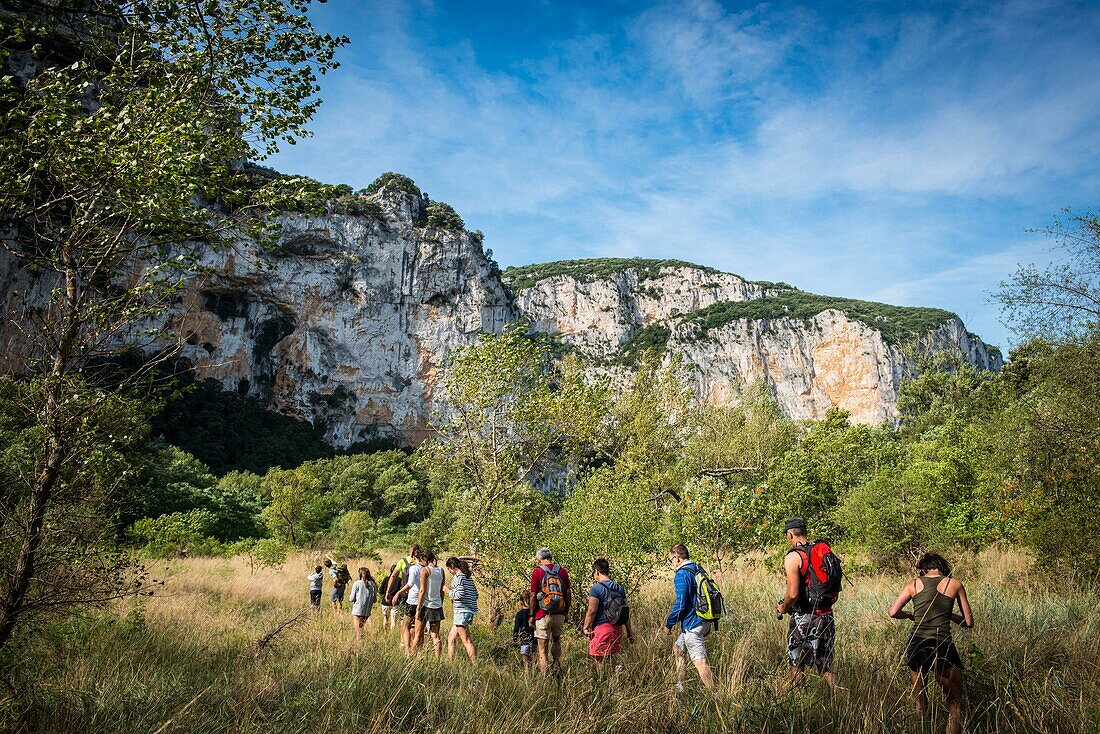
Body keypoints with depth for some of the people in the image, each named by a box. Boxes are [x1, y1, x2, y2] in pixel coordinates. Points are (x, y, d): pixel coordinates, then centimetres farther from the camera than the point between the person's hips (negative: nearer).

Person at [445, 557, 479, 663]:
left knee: (466, 641, -6)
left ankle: (475, 665, -7)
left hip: (462, 611, -9)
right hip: (470, 611, 9)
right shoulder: (468, 577, 15)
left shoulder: (458, 576, -10)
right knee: (450, 638, 16)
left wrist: (449, 591, -4)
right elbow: (475, 594, 17)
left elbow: (460, 594, -21)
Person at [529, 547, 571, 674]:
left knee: (543, 647, 4)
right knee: (556, 640, 26)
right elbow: (568, 594, 6)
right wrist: (566, 613, 16)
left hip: (543, 615, -4)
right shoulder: (562, 571, 5)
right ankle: (557, 665, 11)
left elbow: (533, 596, -7)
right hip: (560, 615, 4)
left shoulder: (537, 571, -5)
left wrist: (531, 615, 2)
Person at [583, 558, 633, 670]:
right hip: (617, 629, 7)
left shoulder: (596, 588, -9)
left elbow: (592, 611, -14)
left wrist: (586, 627, -3)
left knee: (600, 660, -2)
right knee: (611, 659, 14)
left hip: (601, 628, -7)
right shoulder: (619, 588, 12)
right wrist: (629, 632, 18)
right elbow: (626, 611, 13)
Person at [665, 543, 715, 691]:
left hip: (692, 625, -10)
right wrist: (709, 623, 24)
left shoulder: (682, 575, -16)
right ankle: (680, 685, 27)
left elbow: (680, 604, -20)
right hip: (705, 622, 10)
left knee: (700, 661, -7)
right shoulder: (699, 570, 11)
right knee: (678, 648, 23)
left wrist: (668, 624, -7)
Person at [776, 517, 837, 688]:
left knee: (796, 664, 10)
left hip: (804, 618, -6)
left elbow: (793, 594, -19)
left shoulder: (793, 557, -13)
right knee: (825, 666, 14)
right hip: (827, 615, 6)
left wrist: (783, 608, -1)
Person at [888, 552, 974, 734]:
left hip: (916, 645, 2)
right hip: (942, 647, -2)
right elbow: (968, 623, 9)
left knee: (920, 702, 22)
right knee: (955, 705, 13)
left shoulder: (914, 584, 8)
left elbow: (893, 612, 0)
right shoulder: (955, 585, 5)